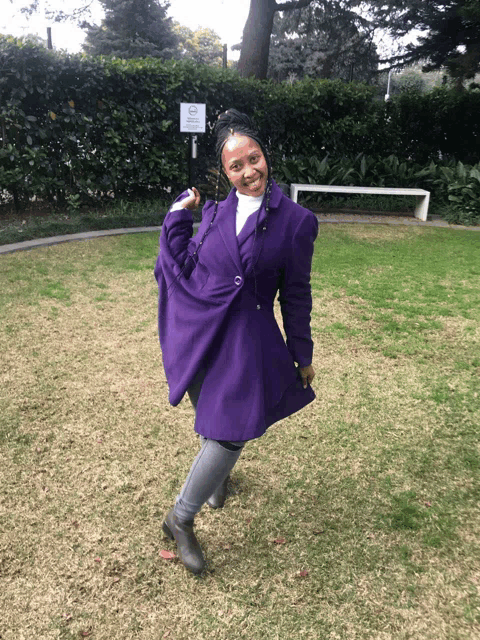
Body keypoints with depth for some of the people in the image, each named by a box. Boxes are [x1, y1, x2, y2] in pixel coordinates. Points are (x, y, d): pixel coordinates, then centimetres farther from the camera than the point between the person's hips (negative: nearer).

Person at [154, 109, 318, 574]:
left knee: (230, 430, -4)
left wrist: (302, 356, 6)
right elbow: (186, 266, 7)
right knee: (213, 420, 17)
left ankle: (181, 518, 17)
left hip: (248, 339, -3)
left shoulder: (296, 221, -4)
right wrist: (179, 215, 2)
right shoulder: (214, 213, 6)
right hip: (198, 331, 3)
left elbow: (296, 294, 0)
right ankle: (219, 475, 50)